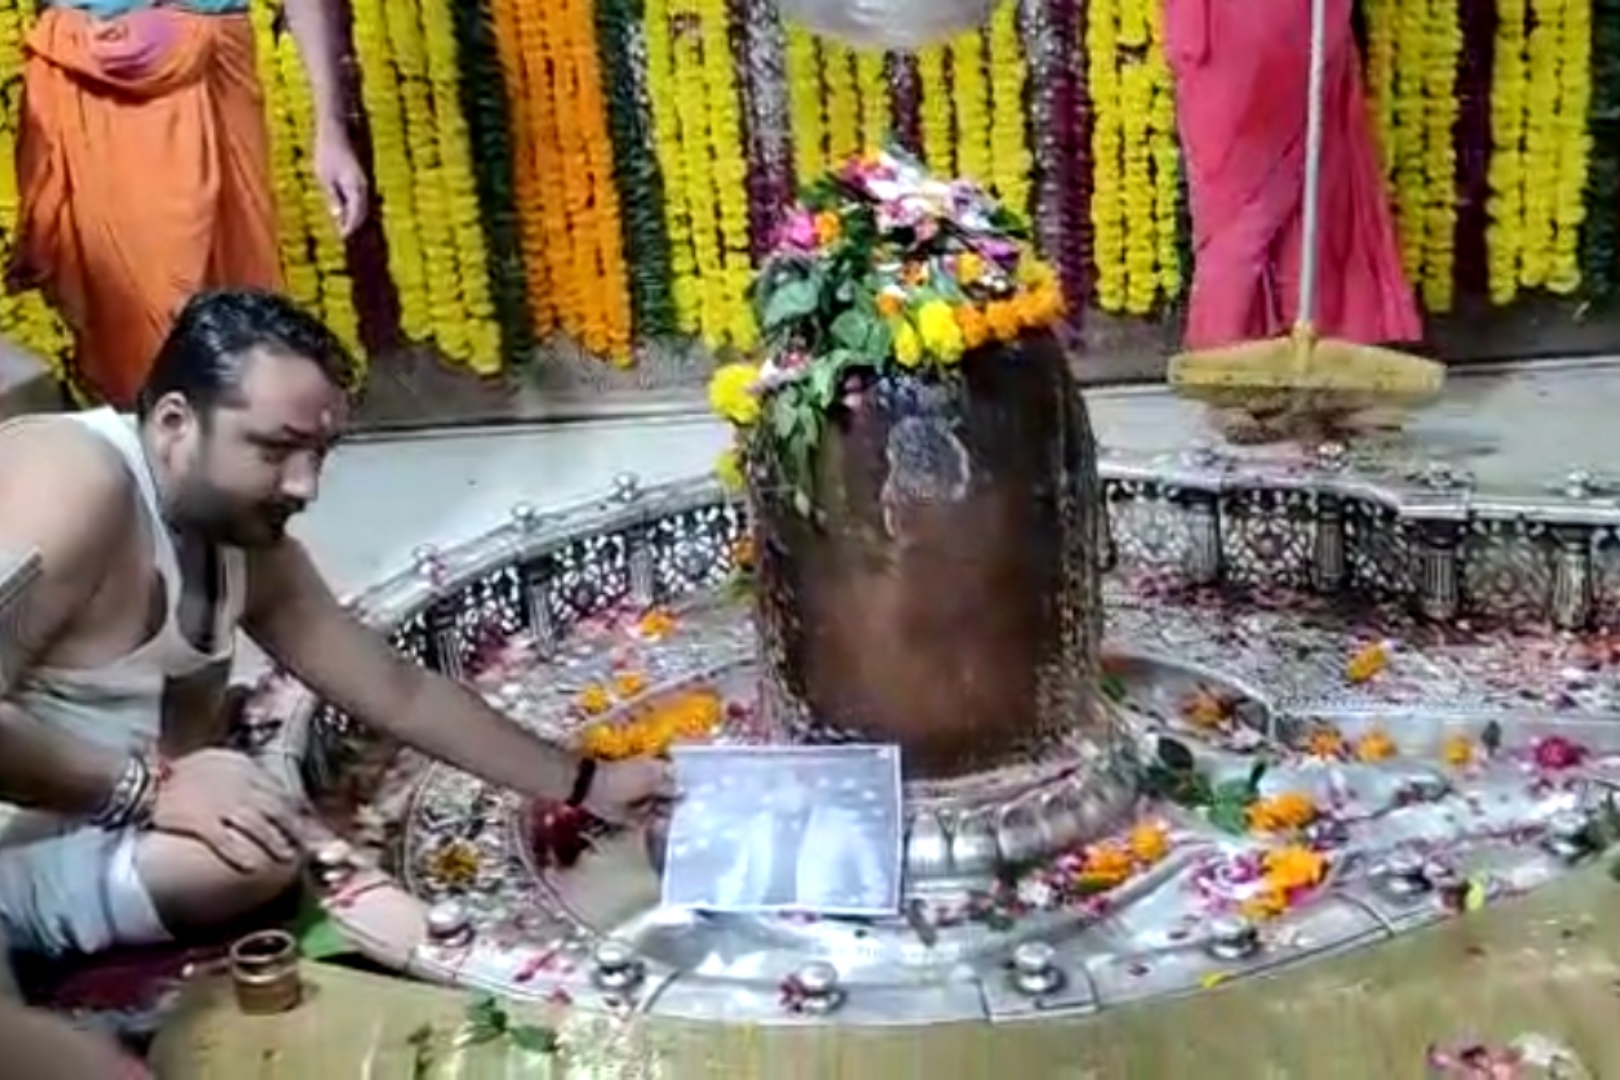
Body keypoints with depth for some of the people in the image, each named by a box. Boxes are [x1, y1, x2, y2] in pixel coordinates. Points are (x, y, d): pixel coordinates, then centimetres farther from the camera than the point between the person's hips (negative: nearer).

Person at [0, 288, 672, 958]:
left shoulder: (251, 551, 3)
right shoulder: (75, 487, -24)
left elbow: (402, 694, 10)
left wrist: (585, 785, 11)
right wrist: (146, 786, -31)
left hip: (69, 839, 9)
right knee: (248, 858, -23)